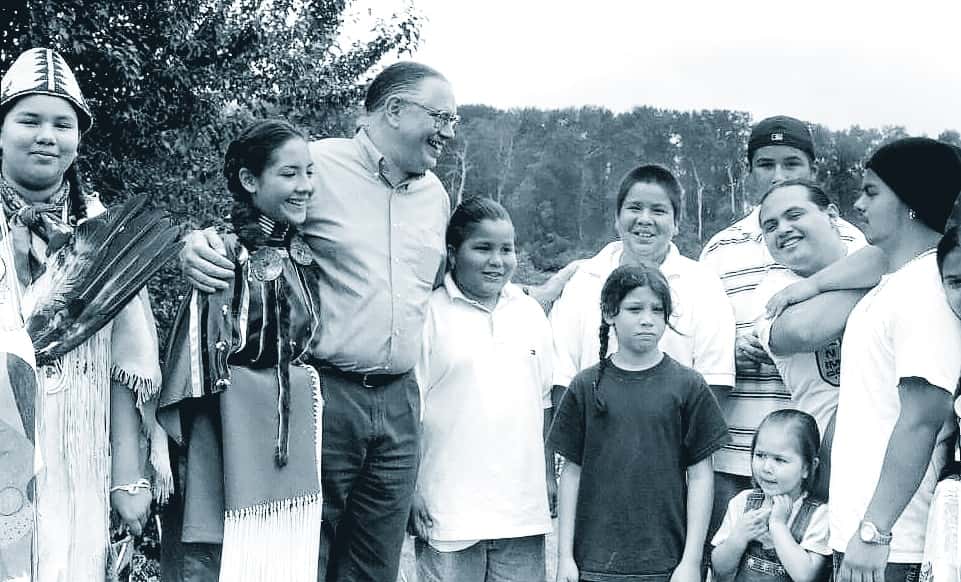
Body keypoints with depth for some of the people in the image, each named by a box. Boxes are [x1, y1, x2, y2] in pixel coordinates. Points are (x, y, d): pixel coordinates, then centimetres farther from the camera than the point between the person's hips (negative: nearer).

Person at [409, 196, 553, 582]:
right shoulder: (430, 314, -5)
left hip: (523, 511, 5)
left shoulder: (530, 313, 10)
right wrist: (411, 490, -9)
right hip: (450, 511, -4)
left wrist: (550, 478, 15)